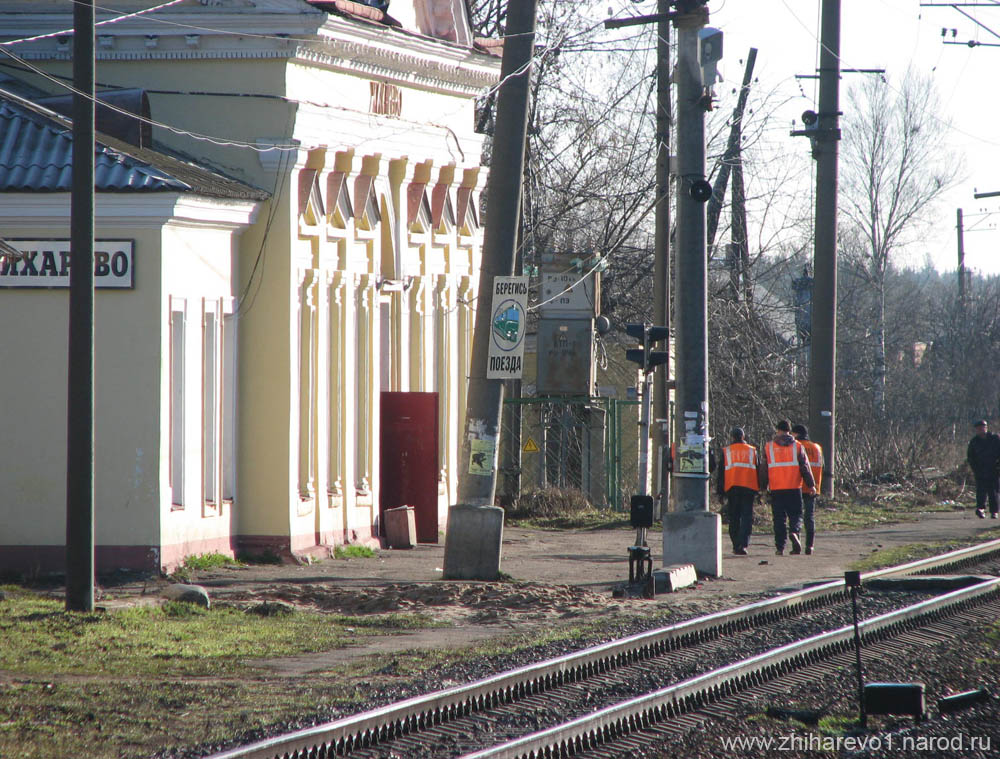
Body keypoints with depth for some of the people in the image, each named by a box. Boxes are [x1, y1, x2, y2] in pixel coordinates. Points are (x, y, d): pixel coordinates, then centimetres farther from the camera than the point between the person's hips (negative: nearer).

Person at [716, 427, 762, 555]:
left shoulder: (726, 451, 8)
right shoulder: (752, 451, 10)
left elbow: (721, 472, 7)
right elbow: (759, 471, 12)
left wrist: (720, 492, 10)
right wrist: (758, 490, 17)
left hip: (731, 487, 0)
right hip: (749, 487, 0)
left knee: (734, 518, 10)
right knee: (747, 516, -3)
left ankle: (736, 545, 11)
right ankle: (743, 544, -20)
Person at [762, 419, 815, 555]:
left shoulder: (768, 447, 4)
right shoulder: (797, 446, 2)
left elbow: (764, 469, 7)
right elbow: (805, 467, 0)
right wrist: (811, 485, 4)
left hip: (776, 488, 0)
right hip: (794, 488, 0)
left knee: (779, 518, 5)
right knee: (796, 514, 7)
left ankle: (780, 547, 2)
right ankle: (794, 532, -23)